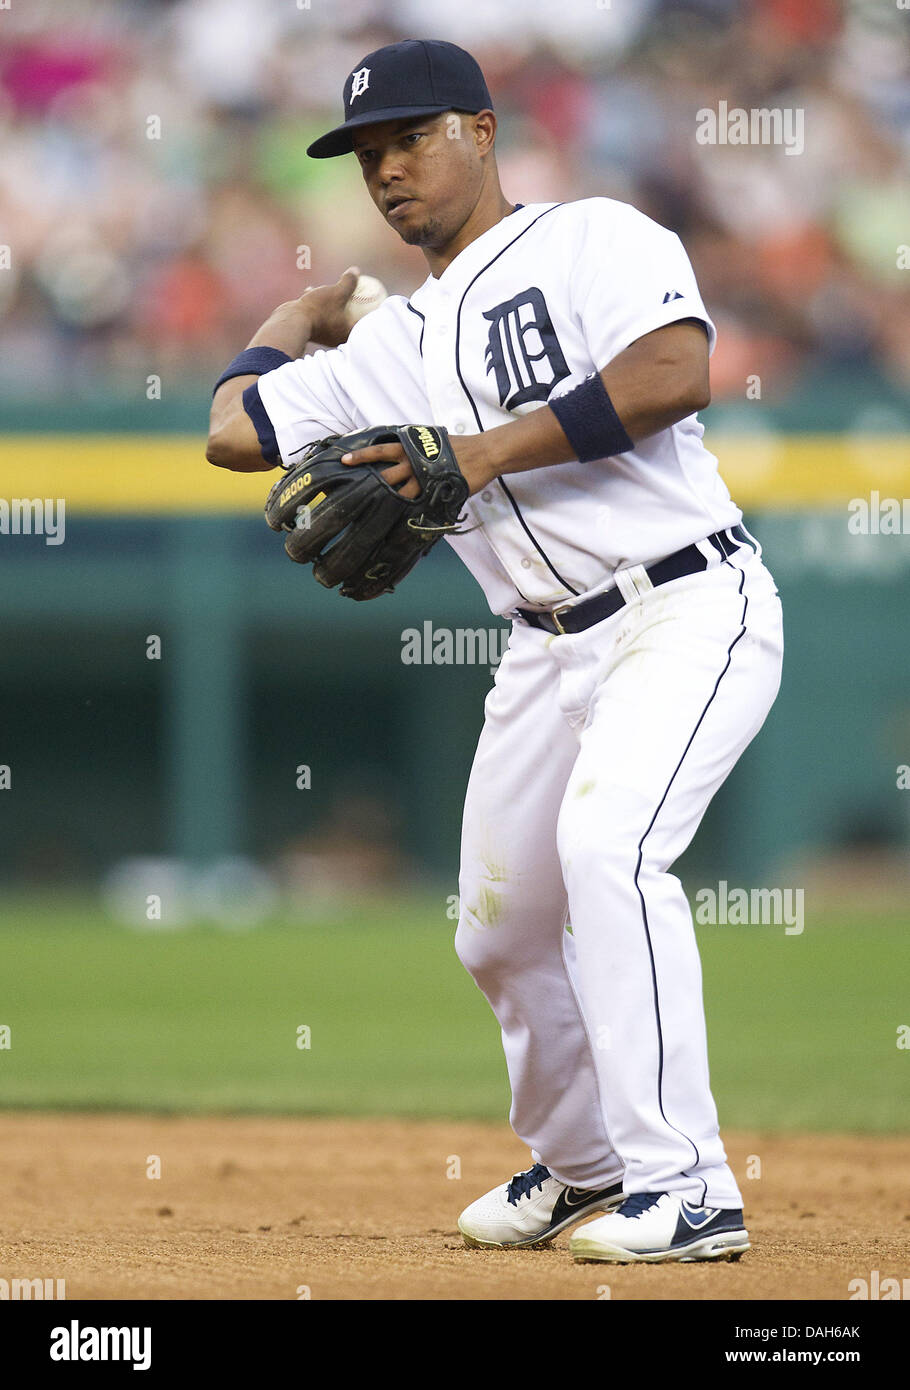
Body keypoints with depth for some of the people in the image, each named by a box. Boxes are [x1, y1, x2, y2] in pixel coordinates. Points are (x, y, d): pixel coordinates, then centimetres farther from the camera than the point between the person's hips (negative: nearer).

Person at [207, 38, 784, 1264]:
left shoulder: (594, 241, -5)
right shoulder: (397, 346, 15)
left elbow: (676, 371, -22)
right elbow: (235, 431, 17)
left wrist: (493, 450, -20)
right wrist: (295, 323, 32)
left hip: (690, 610, -8)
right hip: (553, 648, 8)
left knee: (607, 841, -28)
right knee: (500, 928, 11)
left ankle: (686, 1189, -26)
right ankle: (581, 1170, 35)